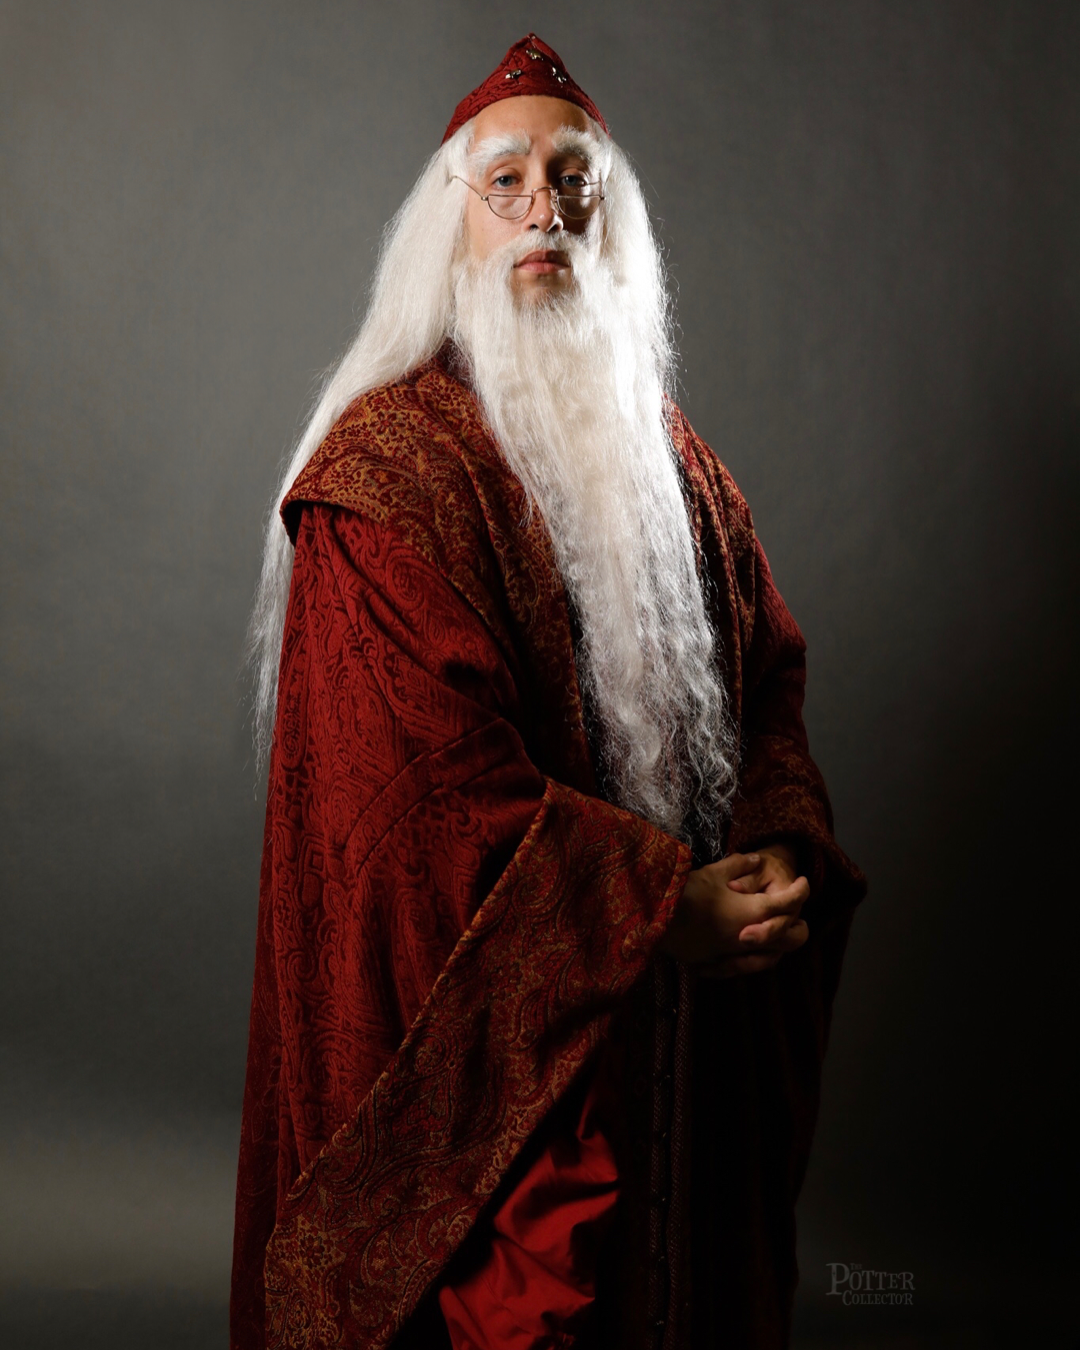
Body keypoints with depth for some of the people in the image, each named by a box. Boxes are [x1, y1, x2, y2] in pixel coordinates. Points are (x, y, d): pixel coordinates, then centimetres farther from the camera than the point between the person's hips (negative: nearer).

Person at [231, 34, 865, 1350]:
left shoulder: (668, 454, 12)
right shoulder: (389, 464, -12)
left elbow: (767, 674, 10)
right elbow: (427, 771, -20)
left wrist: (785, 850, -9)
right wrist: (665, 905, -19)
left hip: (682, 1016, 7)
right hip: (477, 1032, -6)